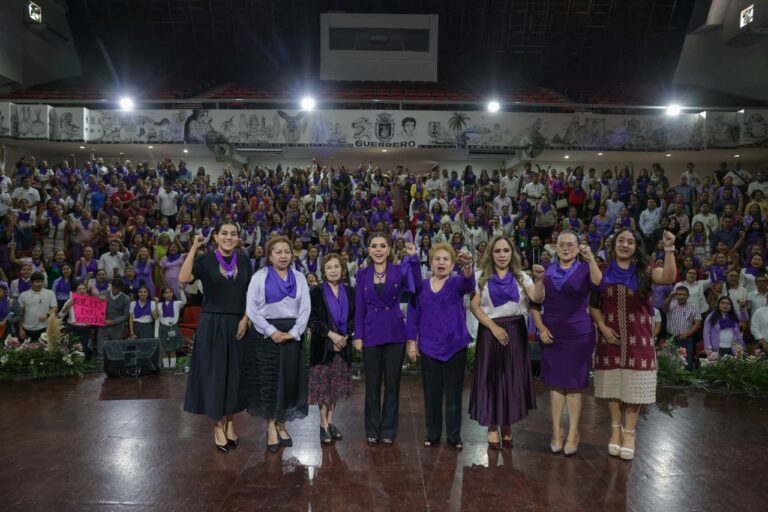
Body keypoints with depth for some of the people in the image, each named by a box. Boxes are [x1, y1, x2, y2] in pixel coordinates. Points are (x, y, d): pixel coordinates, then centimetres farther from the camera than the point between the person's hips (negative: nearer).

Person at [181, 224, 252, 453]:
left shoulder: (244, 261, 4)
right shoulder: (205, 260, -6)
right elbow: (183, 279, -24)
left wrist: (245, 319, -6)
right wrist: (193, 248, -24)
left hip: (237, 324, 3)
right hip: (212, 324, -3)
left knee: (234, 373, 9)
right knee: (214, 373, 3)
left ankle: (230, 424, 23)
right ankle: (218, 426, 16)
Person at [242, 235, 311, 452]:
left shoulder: (299, 278, 7)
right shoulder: (259, 277, -1)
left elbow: (305, 309, 3)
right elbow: (251, 309, -6)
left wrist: (293, 332, -10)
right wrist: (272, 331, -13)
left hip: (291, 334, 2)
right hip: (266, 334, -2)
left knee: (289, 379, 5)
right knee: (268, 379, 2)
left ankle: (281, 424, 21)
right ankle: (271, 425, 16)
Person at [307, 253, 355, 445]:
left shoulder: (350, 292, 7)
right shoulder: (316, 292, -2)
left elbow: (354, 318, 6)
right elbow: (312, 319, -7)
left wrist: (345, 337, -9)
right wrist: (331, 334, -16)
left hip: (343, 344, 3)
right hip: (323, 345, -3)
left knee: (337, 385, 7)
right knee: (323, 384, -1)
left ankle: (330, 422, 18)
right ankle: (323, 424, 7)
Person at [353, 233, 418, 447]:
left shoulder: (399, 270, -1)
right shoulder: (362, 274, 4)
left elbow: (415, 286, -21)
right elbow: (359, 308, 4)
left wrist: (413, 257, -30)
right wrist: (358, 336, -2)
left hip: (395, 333, -1)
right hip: (371, 334, 1)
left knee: (392, 384, 7)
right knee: (372, 384, 8)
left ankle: (388, 431, 20)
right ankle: (372, 431, 22)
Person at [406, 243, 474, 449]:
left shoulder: (456, 283, -3)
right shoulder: (420, 285, 2)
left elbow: (469, 283, -27)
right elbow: (413, 315, 4)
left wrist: (467, 266, -48)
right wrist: (411, 341, -3)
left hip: (455, 346, -1)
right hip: (429, 347, 1)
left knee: (453, 392, 7)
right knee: (432, 392, 10)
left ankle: (454, 435, 20)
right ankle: (432, 434, 23)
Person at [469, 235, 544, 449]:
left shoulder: (521, 277, 6)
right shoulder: (481, 276, 3)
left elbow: (537, 298, -10)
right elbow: (474, 306, -4)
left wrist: (539, 279, -28)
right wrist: (494, 327, -12)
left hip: (516, 332, 2)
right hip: (490, 332, -2)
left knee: (513, 378, 6)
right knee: (491, 378, 2)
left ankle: (507, 425, 22)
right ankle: (492, 426, 16)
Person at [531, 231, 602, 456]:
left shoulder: (584, 270, 0)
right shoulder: (546, 271, 6)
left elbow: (599, 284, -24)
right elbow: (534, 303, 9)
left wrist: (591, 259, -35)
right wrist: (541, 327, -2)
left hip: (578, 334, -2)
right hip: (551, 334, 3)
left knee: (574, 383, 5)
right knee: (555, 382, 8)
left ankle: (573, 433, 17)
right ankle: (556, 430, 19)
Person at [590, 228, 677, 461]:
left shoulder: (644, 271, -1)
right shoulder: (604, 272, 4)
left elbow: (669, 278, -22)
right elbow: (593, 304, 6)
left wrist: (669, 249, -32)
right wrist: (602, 327, -7)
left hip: (637, 337, -1)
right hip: (610, 337, 1)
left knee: (633, 385, 3)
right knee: (612, 384, 8)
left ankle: (629, 432, 16)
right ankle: (615, 429, 22)